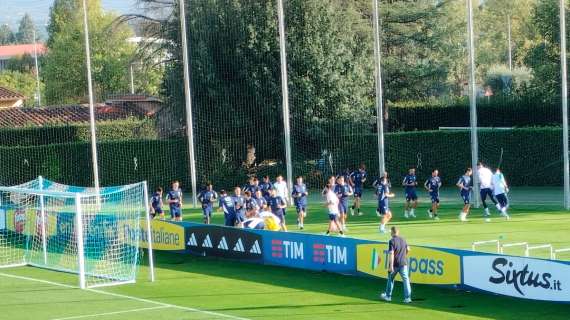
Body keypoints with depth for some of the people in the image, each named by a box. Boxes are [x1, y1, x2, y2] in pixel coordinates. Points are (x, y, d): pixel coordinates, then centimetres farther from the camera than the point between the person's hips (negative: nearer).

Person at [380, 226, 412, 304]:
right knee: (406, 280, -1)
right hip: (403, 263, 4)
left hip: (395, 264, -4)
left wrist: (391, 266, -21)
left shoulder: (392, 241, -12)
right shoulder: (403, 240, 6)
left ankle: (388, 296, 28)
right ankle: (407, 297, -10)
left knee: (390, 279, 16)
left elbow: (391, 254, -19)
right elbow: (408, 249, 20)